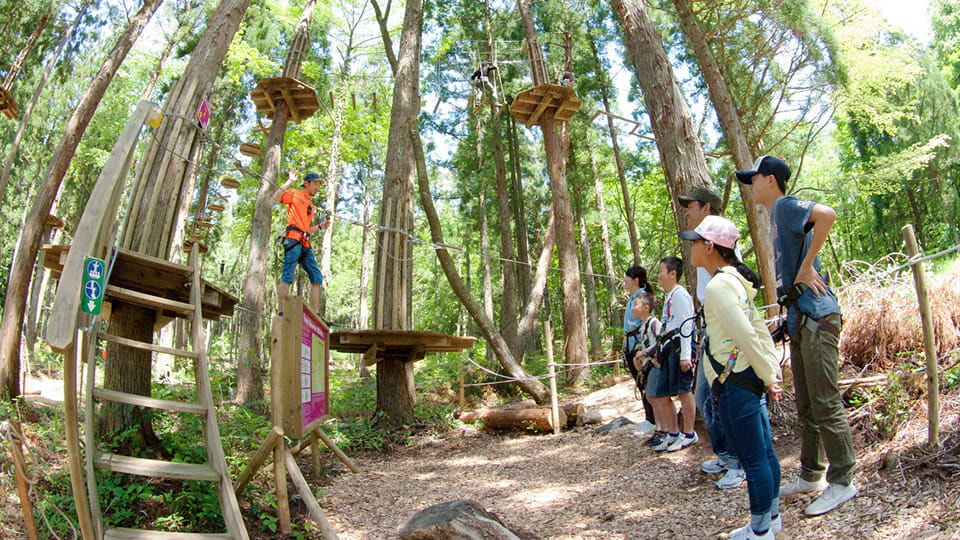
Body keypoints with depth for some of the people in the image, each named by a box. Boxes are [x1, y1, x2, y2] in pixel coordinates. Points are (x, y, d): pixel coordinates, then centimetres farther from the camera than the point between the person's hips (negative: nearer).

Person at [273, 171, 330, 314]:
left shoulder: (310, 204, 29)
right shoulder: (294, 194, 8)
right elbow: (276, 197, -13)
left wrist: (320, 226, 16)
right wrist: (290, 181, -13)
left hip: (305, 244, 8)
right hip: (293, 240, -8)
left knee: (317, 278, 3)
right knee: (287, 277, -12)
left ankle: (315, 315, 4)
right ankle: (282, 312, -12)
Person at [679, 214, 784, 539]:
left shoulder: (717, 286, -18)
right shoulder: (736, 280, 12)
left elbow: (747, 336, -20)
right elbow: (758, 327, 14)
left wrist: (768, 377, -10)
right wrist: (773, 369, 13)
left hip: (735, 382, -10)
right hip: (751, 378, 10)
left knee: (753, 459, 2)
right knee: (765, 452, 18)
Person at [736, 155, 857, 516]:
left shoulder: (785, 205, -8)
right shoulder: (775, 217, 19)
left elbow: (827, 214, -28)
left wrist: (806, 267, -21)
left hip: (816, 317, -10)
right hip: (798, 319, 10)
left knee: (825, 403, -3)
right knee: (806, 405, 15)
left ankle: (842, 482, 7)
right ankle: (811, 475, 26)